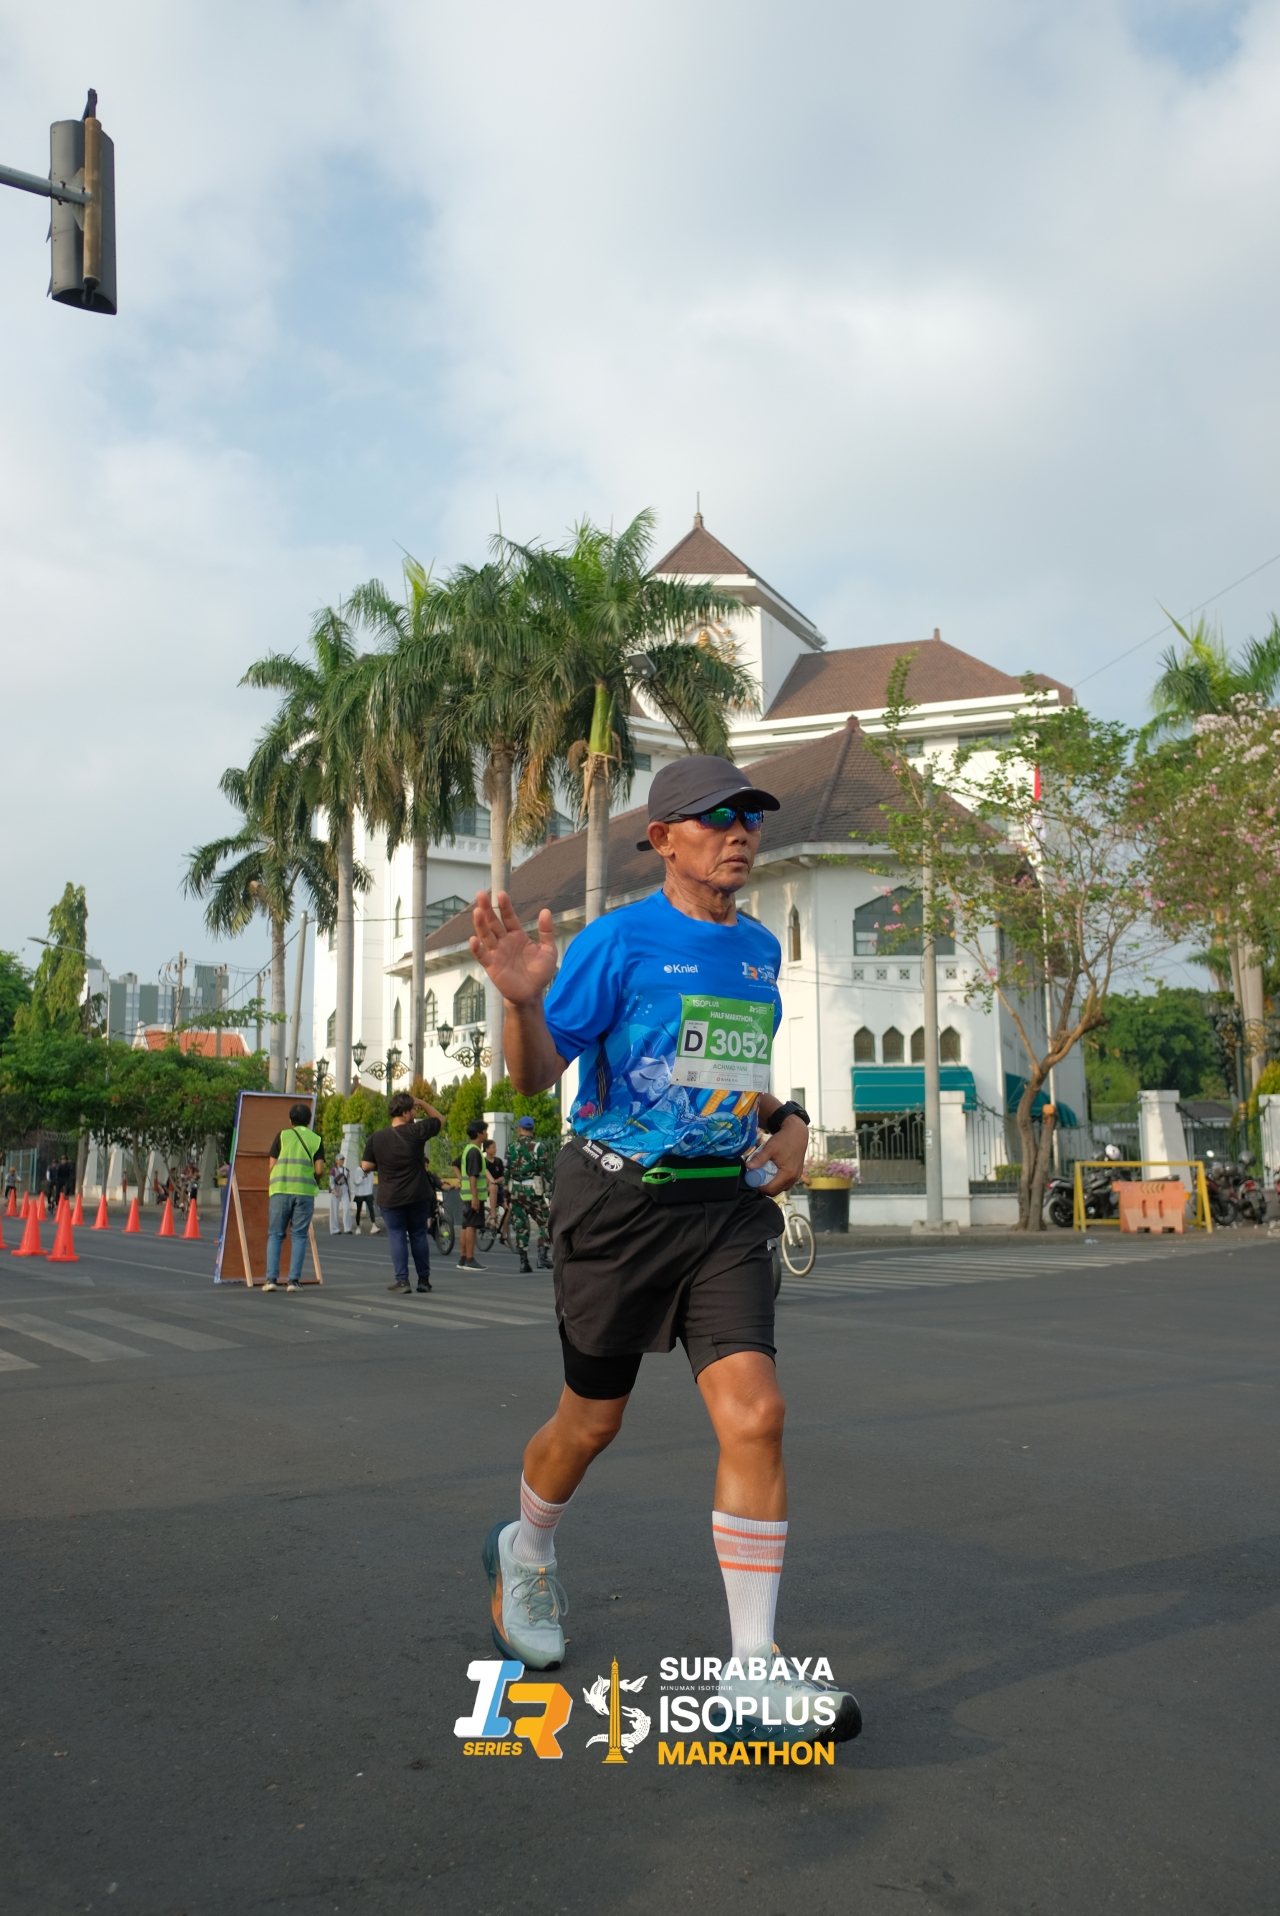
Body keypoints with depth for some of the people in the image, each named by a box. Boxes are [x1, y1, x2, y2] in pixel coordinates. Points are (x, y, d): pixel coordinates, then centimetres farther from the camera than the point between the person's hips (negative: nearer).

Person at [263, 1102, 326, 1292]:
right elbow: (319, 1170, 1)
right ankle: (293, 1280, 0)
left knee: (275, 1235, 8)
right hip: (305, 1192, 0)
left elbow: (271, 1166, 4)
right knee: (299, 1236, 6)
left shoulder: (281, 1136, 8)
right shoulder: (316, 1139, 9)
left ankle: (271, 1278, 0)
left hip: (280, 1190, 0)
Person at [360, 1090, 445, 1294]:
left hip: (390, 1199, 0)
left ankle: (402, 1280, 0)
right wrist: (422, 1103, 4)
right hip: (418, 1195, 0)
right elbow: (439, 1119, 6)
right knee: (419, 1236, 12)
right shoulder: (415, 1131, -10)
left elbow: (365, 1166, -3)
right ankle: (424, 1279, 16)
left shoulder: (377, 1138, -6)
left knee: (397, 1237, 6)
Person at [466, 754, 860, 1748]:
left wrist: (788, 1123, 7)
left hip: (728, 1203, 4)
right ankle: (525, 1554, 44)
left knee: (755, 1415, -10)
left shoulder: (760, 949, 10)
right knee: (593, 1420, 12)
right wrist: (523, 997, -30)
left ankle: (754, 1671, 1)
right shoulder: (620, 939, -9)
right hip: (620, 1199, -4)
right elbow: (535, 1075, -11)